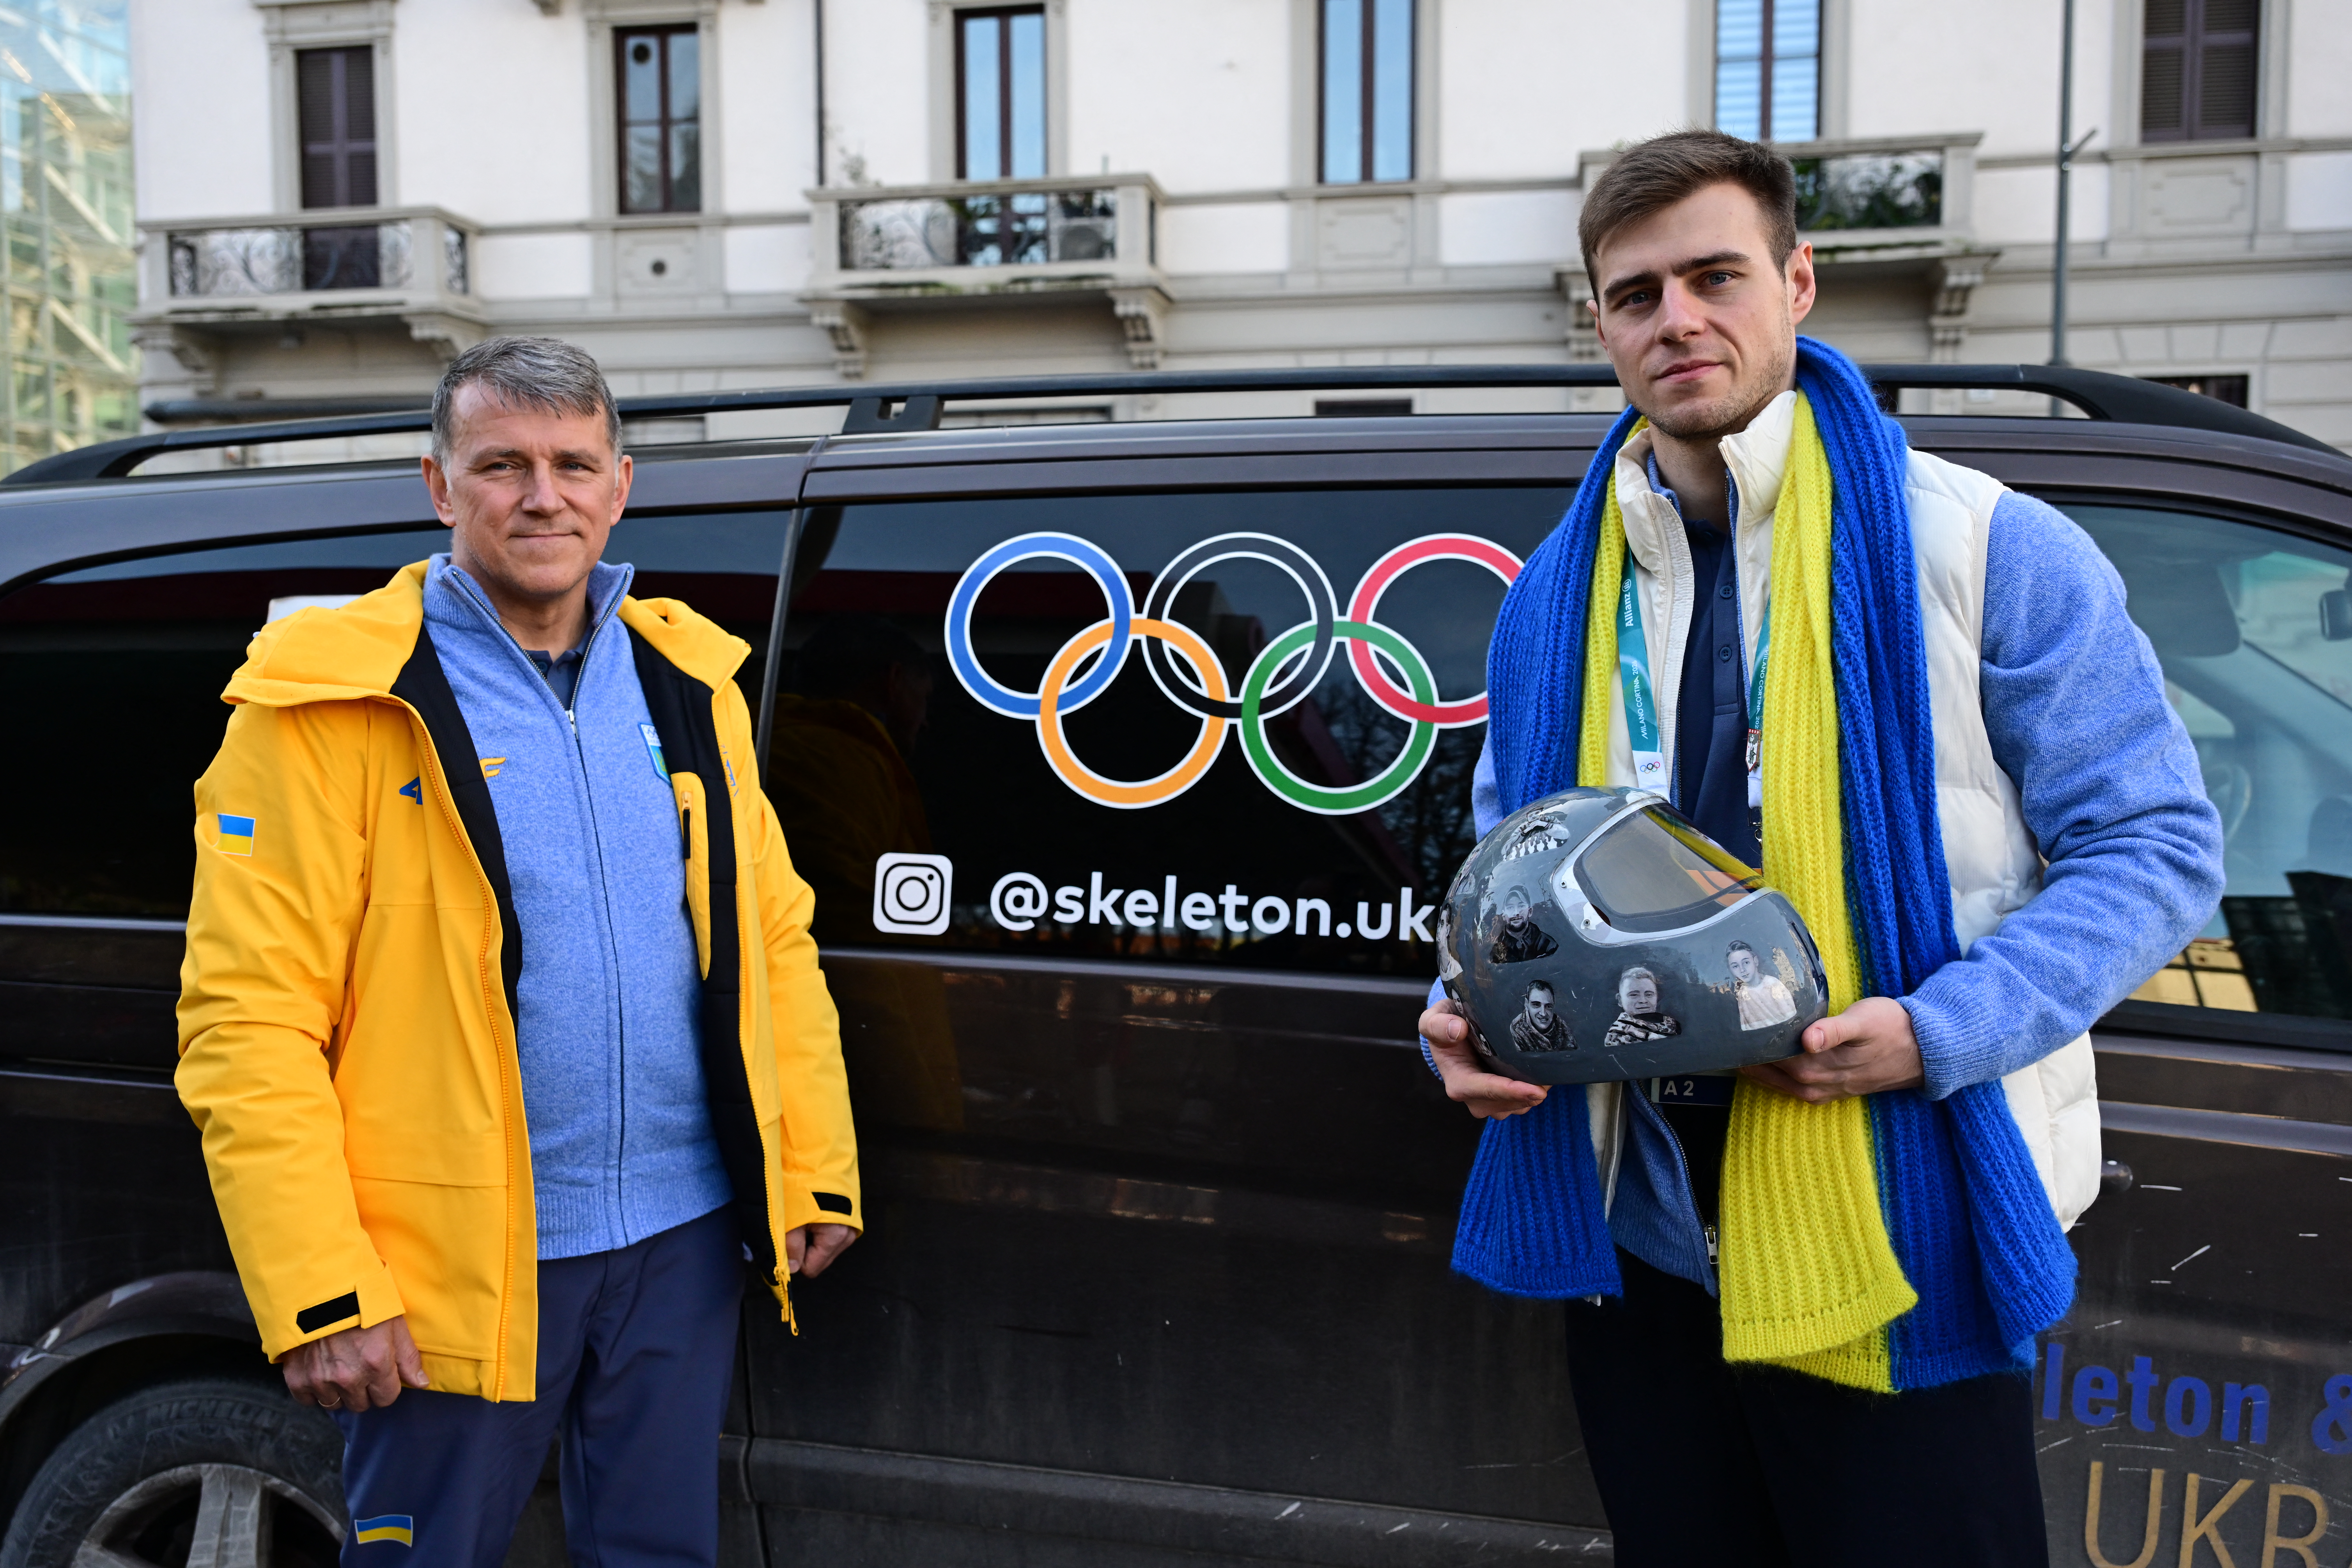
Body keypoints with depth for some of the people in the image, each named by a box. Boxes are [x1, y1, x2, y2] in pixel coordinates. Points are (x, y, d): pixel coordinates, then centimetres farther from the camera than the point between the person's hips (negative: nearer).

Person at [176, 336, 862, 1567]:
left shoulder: (686, 677, 7)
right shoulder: (332, 705, -9)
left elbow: (772, 934, 10)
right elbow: (248, 1020, -12)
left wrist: (817, 1172, 6)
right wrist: (320, 1293, -15)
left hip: (681, 1240, 4)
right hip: (457, 1263, -4)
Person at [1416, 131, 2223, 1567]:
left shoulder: (1985, 548, -6)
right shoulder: (1556, 598, 7)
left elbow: (2157, 844, -5)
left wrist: (1937, 1034, -19)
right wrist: (1469, 1015, -5)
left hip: (1899, 1239, -4)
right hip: (1638, 1235, 4)